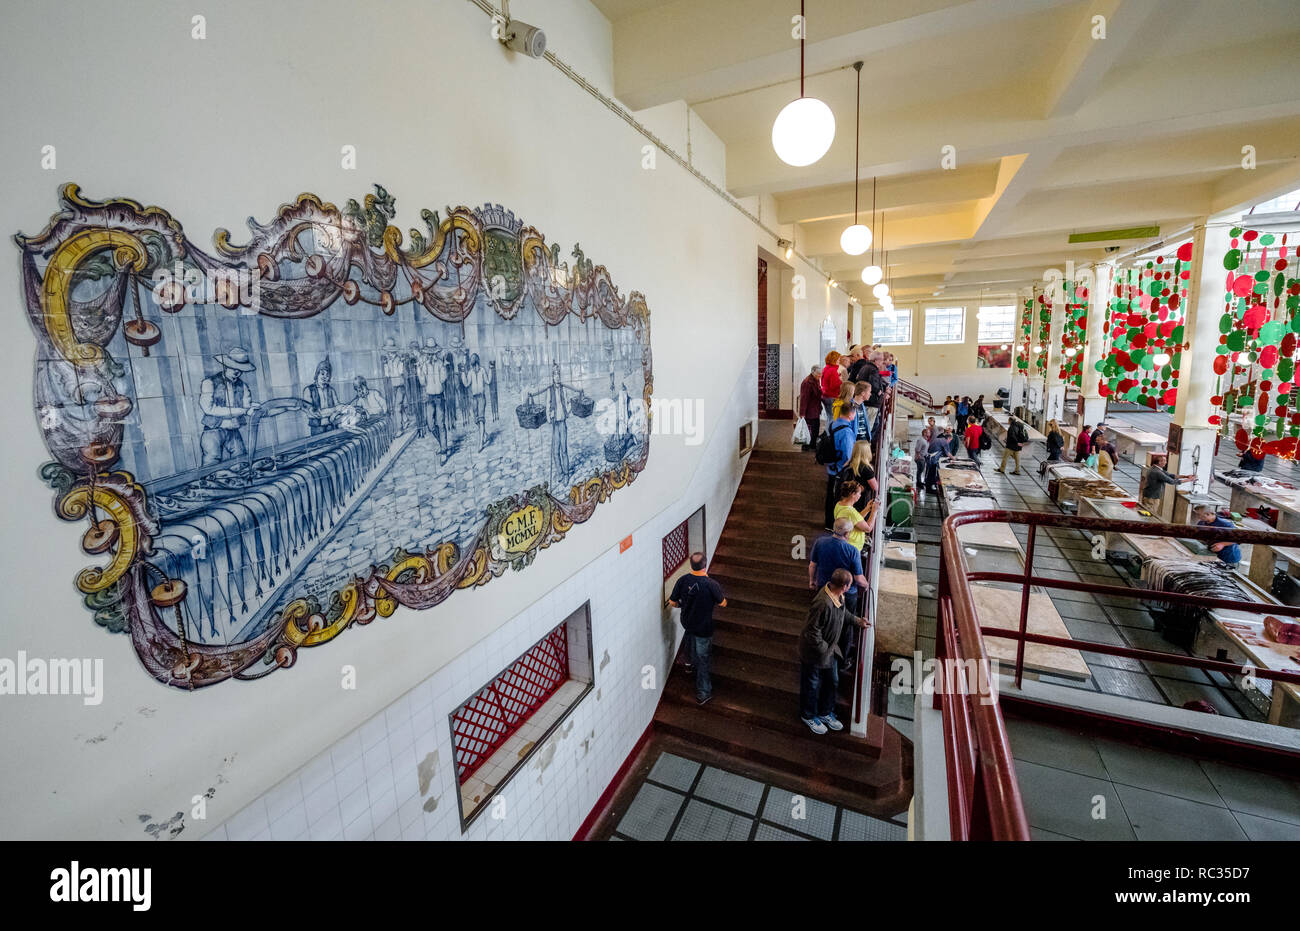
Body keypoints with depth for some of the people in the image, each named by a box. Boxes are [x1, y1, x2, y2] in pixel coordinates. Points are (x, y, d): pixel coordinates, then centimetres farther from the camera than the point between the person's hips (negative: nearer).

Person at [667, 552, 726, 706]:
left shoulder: (683, 580, -18)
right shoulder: (711, 585, -29)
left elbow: (672, 602, -7)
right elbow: (723, 604, -11)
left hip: (686, 622, 4)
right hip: (703, 627, -4)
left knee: (690, 636, 39)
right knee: (704, 659, 12)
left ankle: (689, 662, 60)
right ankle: (703, 693, 23)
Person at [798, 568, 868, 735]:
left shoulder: (838, 596, -9)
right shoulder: (823, 604, -38)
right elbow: (812, 632, -31)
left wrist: (857, 620, 8)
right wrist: (825, 649, -20)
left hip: (830, 649, 9)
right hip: (814, 652, -9)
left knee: (832, 682, 25)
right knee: (812, 685, 16)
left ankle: (826, 712, 48)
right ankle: (808, 716, 40)